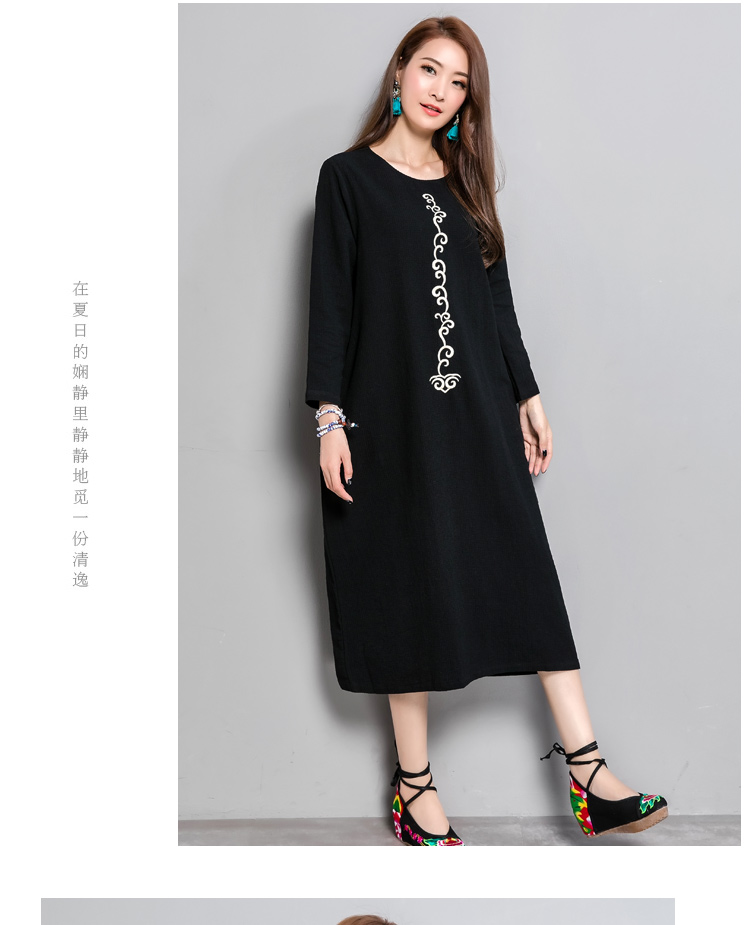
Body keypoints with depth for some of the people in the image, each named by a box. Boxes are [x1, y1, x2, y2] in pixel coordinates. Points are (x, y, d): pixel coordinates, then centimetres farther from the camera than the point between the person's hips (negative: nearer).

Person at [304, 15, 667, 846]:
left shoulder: (466, 185, 16)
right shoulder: (349, 177, 2)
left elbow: (497, 299, 16)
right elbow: (331, 302, -4)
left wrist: (528, 396, 12)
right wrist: (330, 416, -10)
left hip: (477, 410, 4)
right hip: (392, 412, -4)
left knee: (524, 573, 0)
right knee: (409, 587, 1)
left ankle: (588, 775, 2)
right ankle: (414, 786, 12)